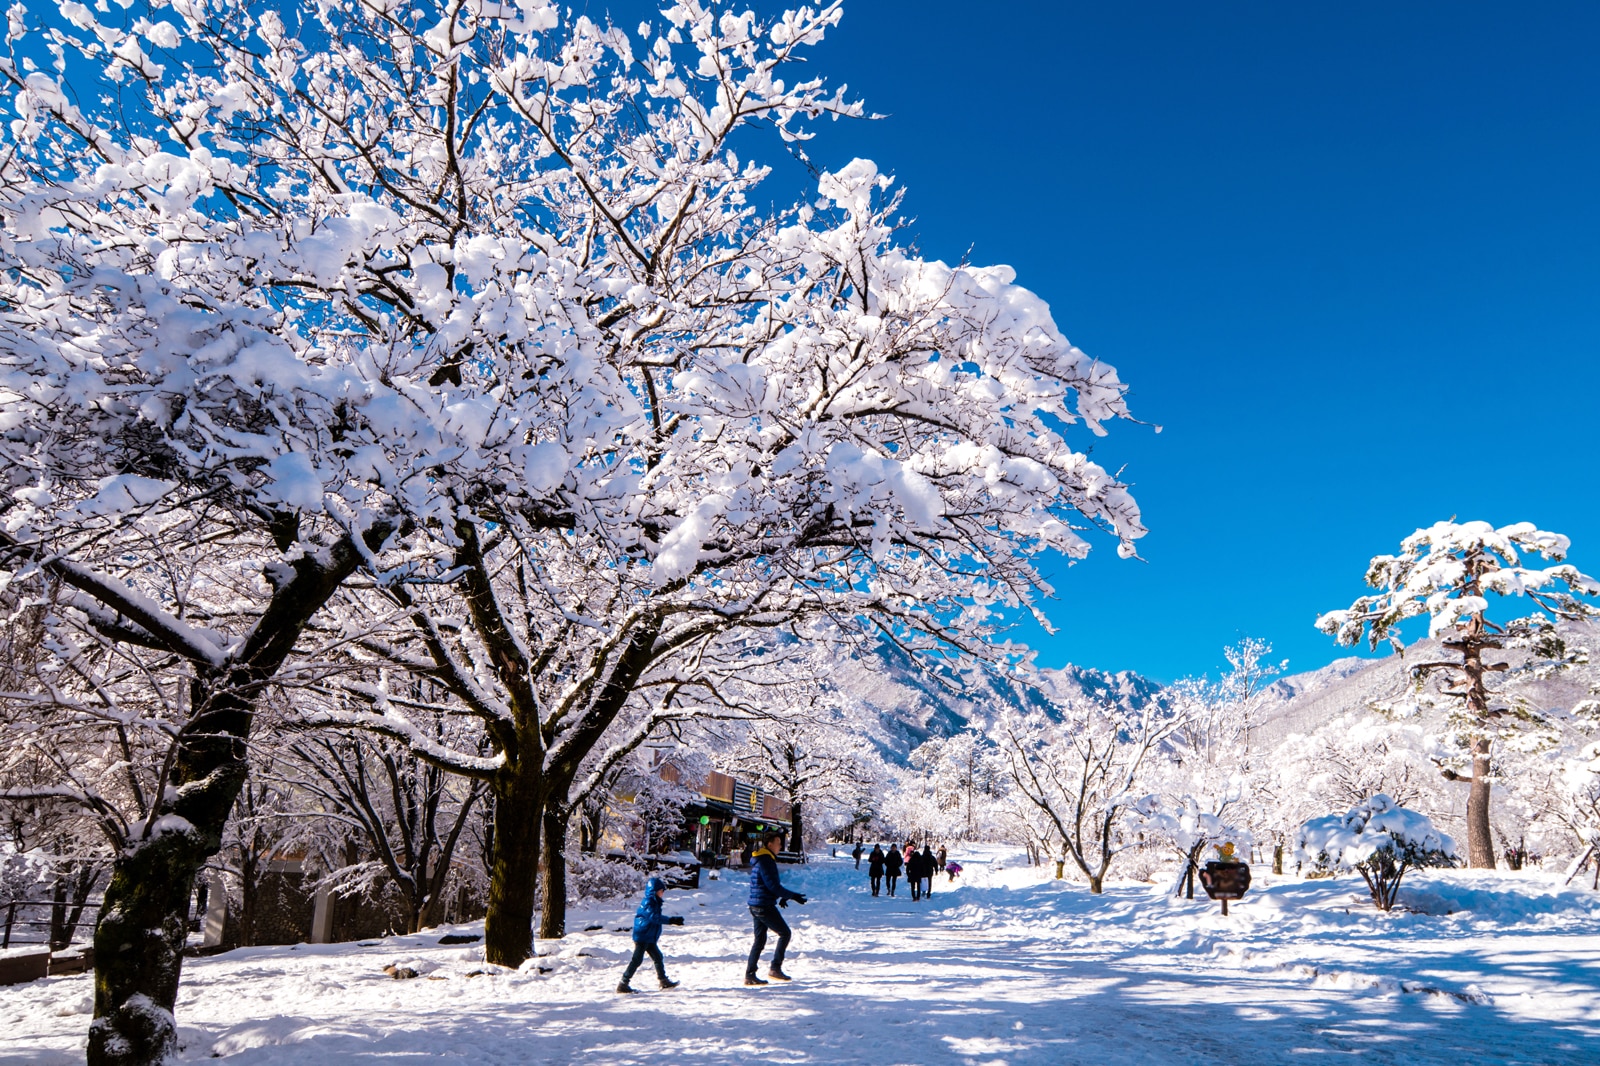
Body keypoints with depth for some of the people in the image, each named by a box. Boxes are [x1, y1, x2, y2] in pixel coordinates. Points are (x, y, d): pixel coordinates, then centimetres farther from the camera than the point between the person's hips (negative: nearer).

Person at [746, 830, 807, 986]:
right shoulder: (766, 861, -16)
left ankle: (750, 975, 12)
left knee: (759, 940, 13)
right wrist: (792, 896, -14)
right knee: (784, 933, 2)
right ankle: (775, 968, 3)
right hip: (765, 906, -10)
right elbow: (773, 885, -20)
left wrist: (782, 896, 19)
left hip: (756, 906, 10)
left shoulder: (760, 860, 16)